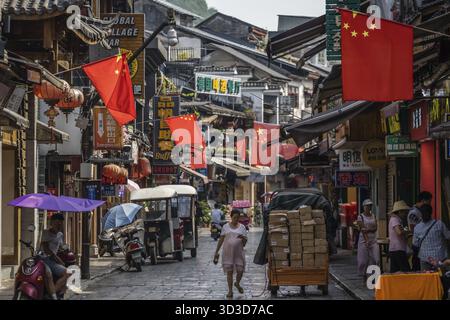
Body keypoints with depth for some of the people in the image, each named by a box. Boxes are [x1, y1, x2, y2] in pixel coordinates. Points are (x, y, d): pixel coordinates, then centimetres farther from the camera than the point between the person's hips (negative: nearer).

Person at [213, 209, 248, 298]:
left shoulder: (242, 227, 5)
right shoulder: (226, 227, 4)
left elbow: (245, 242, 5)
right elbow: (221, 240, 7)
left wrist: (243, 238, -18)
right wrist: (216, 252, 6)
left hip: (238, 252, 1)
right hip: (228, 253, 0)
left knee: (240, 270, -3)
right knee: (229, 271, 0)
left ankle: (237, 283, 28)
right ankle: (230, 290, 10)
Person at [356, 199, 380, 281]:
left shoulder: (373, 216, 12)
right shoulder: (360, 217, -2)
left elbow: (375, 228, 4)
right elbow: (362, 229, -11)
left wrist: (368, 229, -15)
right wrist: (367, 240, -21)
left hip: (373, 240, 4)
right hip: (364, 240, -4)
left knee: (375, 258, -7)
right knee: (364, 260, -1)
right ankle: (364, 276, 10)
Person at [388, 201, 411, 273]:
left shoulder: (397, 220, 23)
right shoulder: (395, 219, -9)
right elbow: (399, 232, -25)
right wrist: (408, 232, -9)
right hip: (398, 250, -10)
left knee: (394, 272, 6)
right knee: (406, 272, -13)